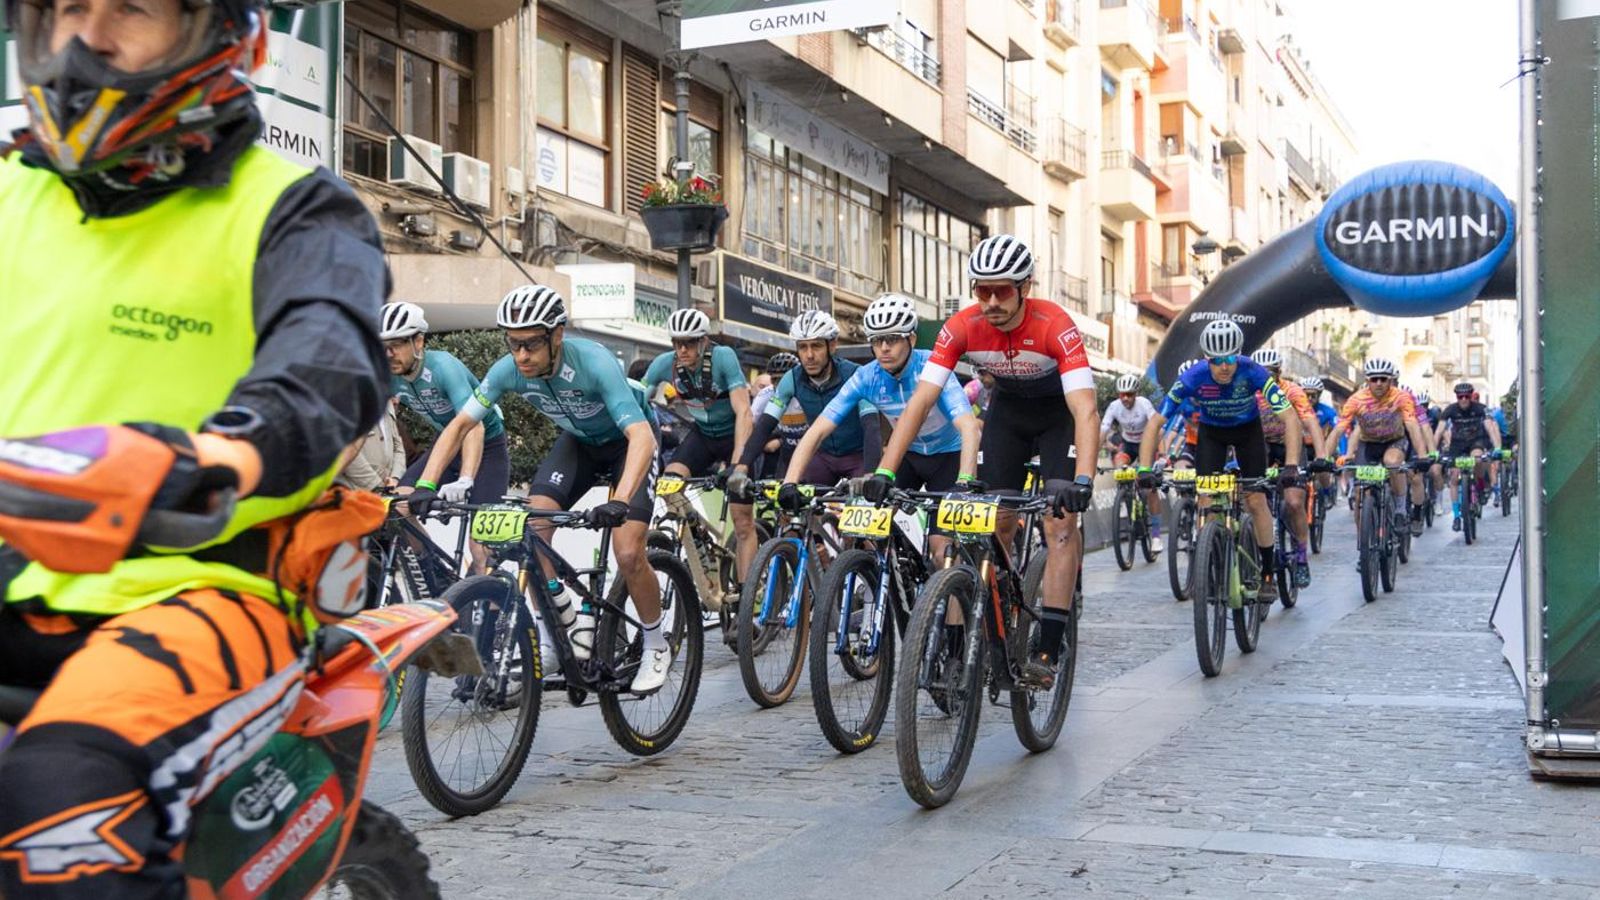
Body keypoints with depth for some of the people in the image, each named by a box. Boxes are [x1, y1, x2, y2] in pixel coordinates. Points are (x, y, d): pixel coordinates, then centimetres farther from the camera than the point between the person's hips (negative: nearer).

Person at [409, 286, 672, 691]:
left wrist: (620, 501, -59)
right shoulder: (509, 369, -22)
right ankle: (570, 623, 1)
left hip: (627, 442, -5)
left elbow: (642, 435, -45)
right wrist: (425, 486, -28)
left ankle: (657, 647, 7)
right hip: (578, 441, 5)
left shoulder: (593, 362, -37)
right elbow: (459, 424, -15)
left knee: (628, 555, -18)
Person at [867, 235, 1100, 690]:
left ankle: (1049, 647, -15)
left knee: (1060, 520, -16)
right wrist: (884, 471, -38)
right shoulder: (961, 328, -26)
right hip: (1007, 408, 4)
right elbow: (920, 401, -28)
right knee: (997, 523, -2)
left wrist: (1083, 480, -57)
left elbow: (1085, 411, -42)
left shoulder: (1055, 326, -35)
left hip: (1059, 409, -3)